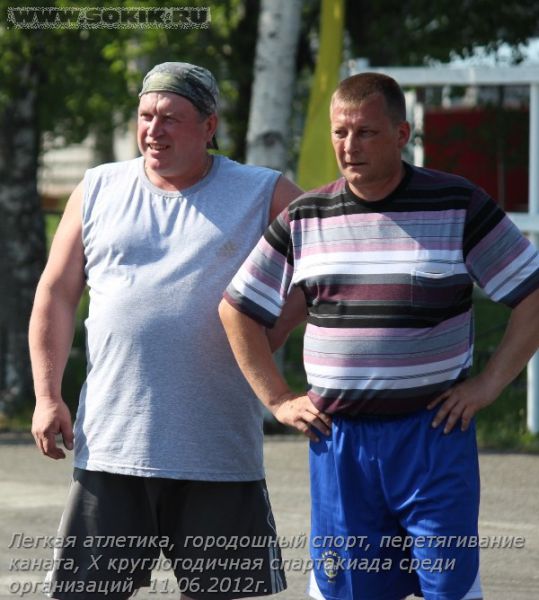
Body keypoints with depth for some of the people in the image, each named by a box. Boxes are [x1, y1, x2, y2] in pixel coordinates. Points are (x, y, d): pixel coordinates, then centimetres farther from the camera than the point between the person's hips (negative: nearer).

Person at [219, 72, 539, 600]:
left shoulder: (458, 206, -2)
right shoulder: (303, 219, 5)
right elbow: (237, 309, 15)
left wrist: (488, 384, -6)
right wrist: (277, 399, 8)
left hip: (433, 433, -2)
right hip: (338, 438, 3)